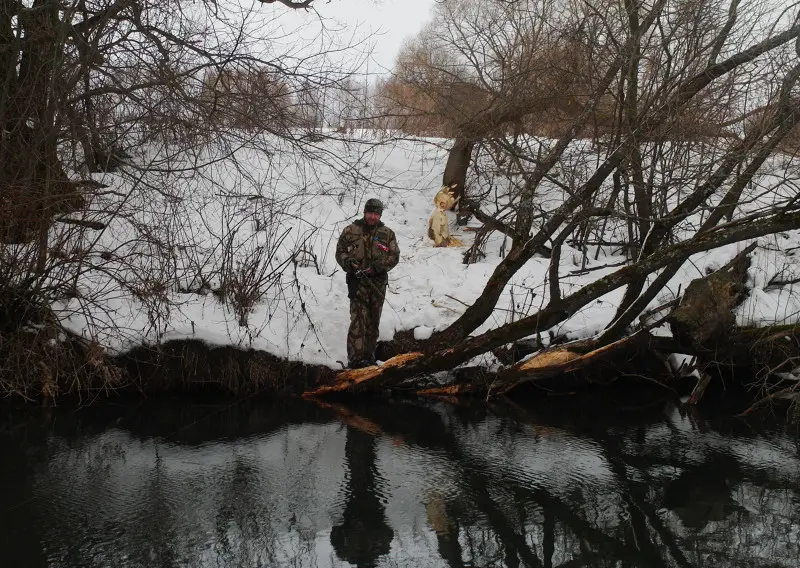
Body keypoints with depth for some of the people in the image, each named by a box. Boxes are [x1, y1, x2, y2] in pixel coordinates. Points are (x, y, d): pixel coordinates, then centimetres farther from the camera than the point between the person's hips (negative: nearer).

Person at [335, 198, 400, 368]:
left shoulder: (387, 234, 7)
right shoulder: (351, 231, 2)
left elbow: (394, 256, 3)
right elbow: (340, 251, 6)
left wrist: (376, 266, -12)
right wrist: (349, 263, -14)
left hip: (378, 283, 3)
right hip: (357, 282, -3)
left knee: (373, 321, 10)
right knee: (358, 320, -14)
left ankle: (369, 355, 21)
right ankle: (355, 358, -16)